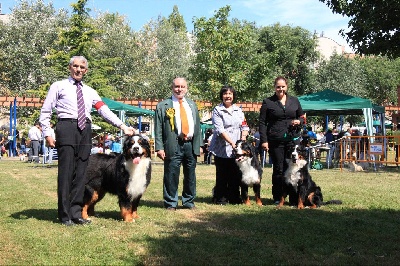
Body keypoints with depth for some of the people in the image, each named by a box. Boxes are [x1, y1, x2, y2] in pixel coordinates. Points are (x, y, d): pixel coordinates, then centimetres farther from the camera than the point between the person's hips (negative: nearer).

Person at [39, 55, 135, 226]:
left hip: (85, 130, 4)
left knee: (80, 173, 5)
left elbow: (104, 110, 10)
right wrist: (47, 134, -5)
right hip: (67, 127, -4)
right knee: (66, 171, -5)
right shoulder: (58, 86, 10)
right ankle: (65, 215, 4)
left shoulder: (90, 91, 20)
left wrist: (122, 126, -2)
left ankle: (76, 213, 13)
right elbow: (45, 111, 5)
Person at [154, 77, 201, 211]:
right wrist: (159, 148, -10)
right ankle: (171, 203, 10)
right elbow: (158, 129, -2)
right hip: (173, 145, -4)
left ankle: (189, 202, 22)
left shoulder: (192, 105, 18)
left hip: (191, 145, 4)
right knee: (171, 176, -3)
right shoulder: (162, 106, 3)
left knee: (190, 176, 10)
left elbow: (197, 126, 19)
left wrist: (198, 145, 11)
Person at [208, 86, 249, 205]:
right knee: (222, 175, -1)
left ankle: (234, 198, 15)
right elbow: (219, 129, -10)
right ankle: (220, 198, 10)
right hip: (222, 149, -4)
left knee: (236, 174, 5)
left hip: (236, 150, 4)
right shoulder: (217, 110, -1)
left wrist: (243, 139, -3)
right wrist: (231, 142, -18)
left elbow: (244, 127, 15)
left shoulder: (238, 110, 16)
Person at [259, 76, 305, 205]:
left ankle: (294, 199, 9)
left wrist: (299, 121, -3)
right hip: (275, 141, -2)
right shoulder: (268, 102, 3)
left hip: (293, 139, 2)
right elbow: (262, 122, 1)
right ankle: (277, 198, 11)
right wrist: (264, 140, -8)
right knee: (278, 170, 1)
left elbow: (302, 117, 21)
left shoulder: (294, 101, 12)